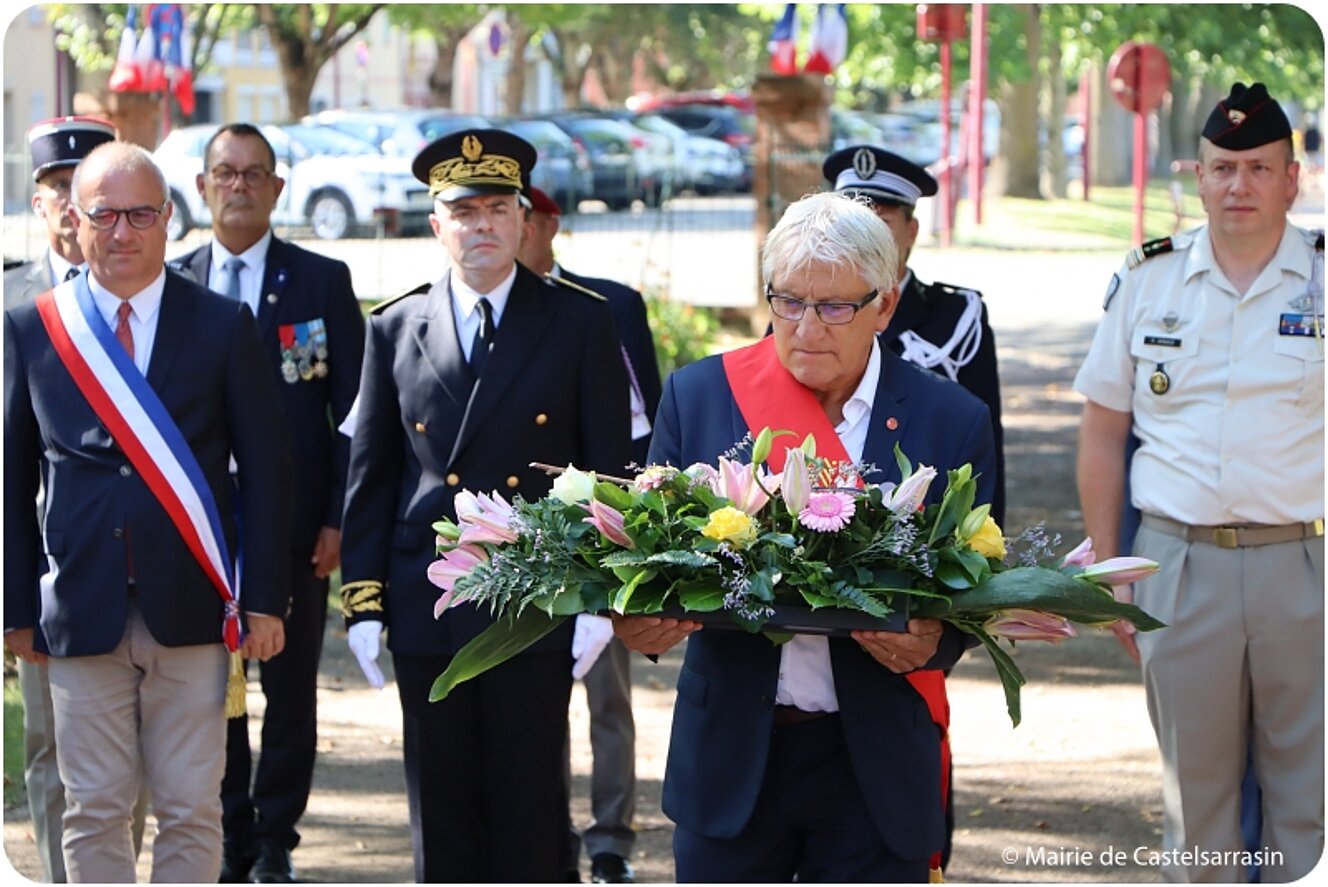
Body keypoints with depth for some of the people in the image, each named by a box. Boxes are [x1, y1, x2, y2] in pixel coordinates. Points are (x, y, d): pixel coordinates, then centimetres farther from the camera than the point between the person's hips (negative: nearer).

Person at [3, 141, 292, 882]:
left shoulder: (224, 326, 3)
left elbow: (265, 468, 4)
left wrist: (265, 596, -2)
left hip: (192, 611, 0)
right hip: (81, 615, 0)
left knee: (191, 811, 4)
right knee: (94, 813, 5)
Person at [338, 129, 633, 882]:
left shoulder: (580, 325, 2)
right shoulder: (396, 330, 8)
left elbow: (609, 471, 0)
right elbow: (370, 477, 9)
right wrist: (362, 600, 2)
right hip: (427, 613, 2)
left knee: (529, 807, 2)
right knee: (442, 811, 7)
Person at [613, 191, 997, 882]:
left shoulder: (952, 421, 1)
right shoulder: (698, 395, 3)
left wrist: (932, 643, -19)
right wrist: (638, 620, -17)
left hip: (877, 768, -1)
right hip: (729, 753, 1)